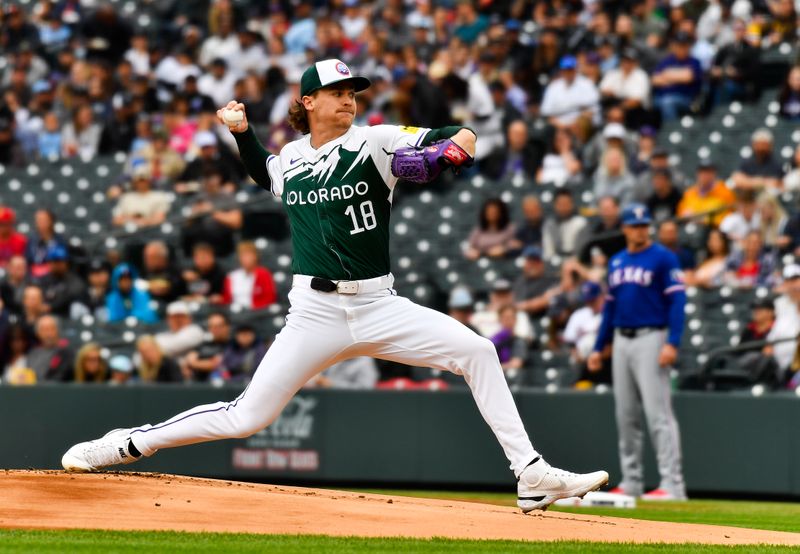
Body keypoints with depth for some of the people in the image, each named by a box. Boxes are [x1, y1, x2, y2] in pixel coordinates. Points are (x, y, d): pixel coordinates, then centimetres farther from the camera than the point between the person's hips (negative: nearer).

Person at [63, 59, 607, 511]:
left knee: (476, 350, -18)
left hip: (379, 307, 0)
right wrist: (242, 133, 16)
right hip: (315, 313, 0)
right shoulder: (290, 158, 6)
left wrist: (459, 141, -36)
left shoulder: (373, 143, -2)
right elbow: (264, 174, 32)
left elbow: (453, 138, -14)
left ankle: (531, 476, -14)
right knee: (246, 418, -5)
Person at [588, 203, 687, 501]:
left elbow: (677, 300, -12)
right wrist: (598, 348, 16)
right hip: (621, 340, 7)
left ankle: (672, 484, -15)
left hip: (651, 339, -7)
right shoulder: (616, 262, 15)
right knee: (626, 415, 9)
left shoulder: (663, 258, -6)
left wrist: (672, 343, -21)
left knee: (658, 412, -13)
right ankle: (631, 482, 15)